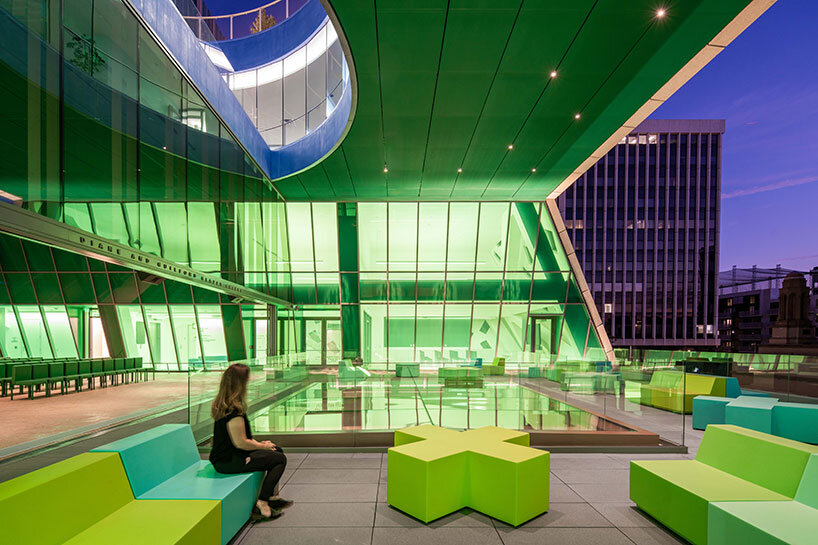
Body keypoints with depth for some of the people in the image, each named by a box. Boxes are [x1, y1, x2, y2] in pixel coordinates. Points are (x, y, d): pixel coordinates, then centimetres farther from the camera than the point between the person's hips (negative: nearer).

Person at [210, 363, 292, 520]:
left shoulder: (221, 403, 8)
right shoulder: (234, 409, -24)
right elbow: (240, 442, -24)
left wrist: (258, 443, 9)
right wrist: (263, 446, -8)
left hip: (225, 455, 10)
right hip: (227, 461, -10)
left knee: (277, 450, 14)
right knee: (280, 459, -9)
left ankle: (273, 497, 18)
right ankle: (261, 505, -5)